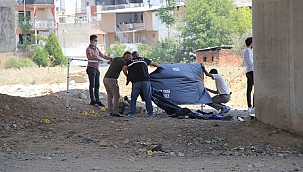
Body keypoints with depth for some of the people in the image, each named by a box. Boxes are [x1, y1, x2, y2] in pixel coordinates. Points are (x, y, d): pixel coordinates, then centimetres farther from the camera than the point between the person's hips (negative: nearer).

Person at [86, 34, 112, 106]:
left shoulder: (96, 49, 17)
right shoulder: (89, 49, -8)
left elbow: (103, 56, 20)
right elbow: (90, 57, -25)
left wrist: (111, 59, 7)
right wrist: (98, 59, -41)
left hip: (96, 69, 8)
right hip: (91, 68, -8)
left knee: (97, 85, 8)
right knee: (92, 84, -5)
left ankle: (97, 100, 11)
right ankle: (92, 100, -3)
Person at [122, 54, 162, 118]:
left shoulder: (129, 61, 15)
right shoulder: (144, 59, 19)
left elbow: (124, 69, 1)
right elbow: (154, 64, 29)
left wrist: (127, 76, 18)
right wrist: (160, 66, 48)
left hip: (135, 81, -1)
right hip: (145, 81, 1)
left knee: (133, 98, 10)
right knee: (148, 98, 8)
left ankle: (132, 113, 5)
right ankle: (150, 113, 8)